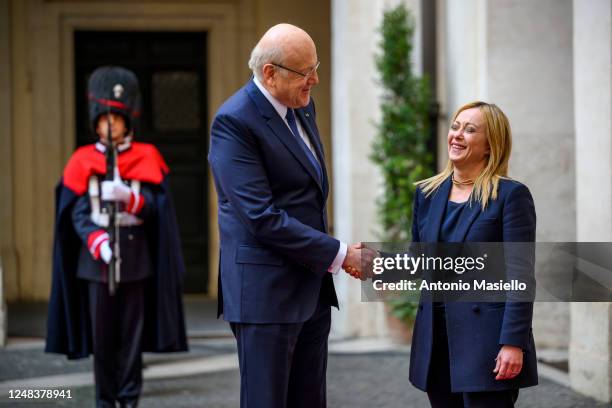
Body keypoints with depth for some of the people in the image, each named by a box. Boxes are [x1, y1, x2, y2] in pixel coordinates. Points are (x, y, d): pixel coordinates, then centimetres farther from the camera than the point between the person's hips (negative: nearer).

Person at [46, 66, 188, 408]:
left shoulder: (146, 158, 3)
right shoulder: (83, 161, 3)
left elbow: (152, 206, -5)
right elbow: (78, 213, -2)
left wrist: (127, 196, -25)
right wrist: (98, 242, -17)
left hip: (135, 254, 0)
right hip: (95, 256, 0)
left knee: (132, 329, 1)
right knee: (101, 331, 2)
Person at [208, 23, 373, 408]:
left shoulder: (302, 106, 11)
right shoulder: (234, 122, -16)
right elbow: (261, 217, -22)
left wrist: (336, 254, 11)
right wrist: (338, 254, -18)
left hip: (312, 287, 9)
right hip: (265, 290, -8)